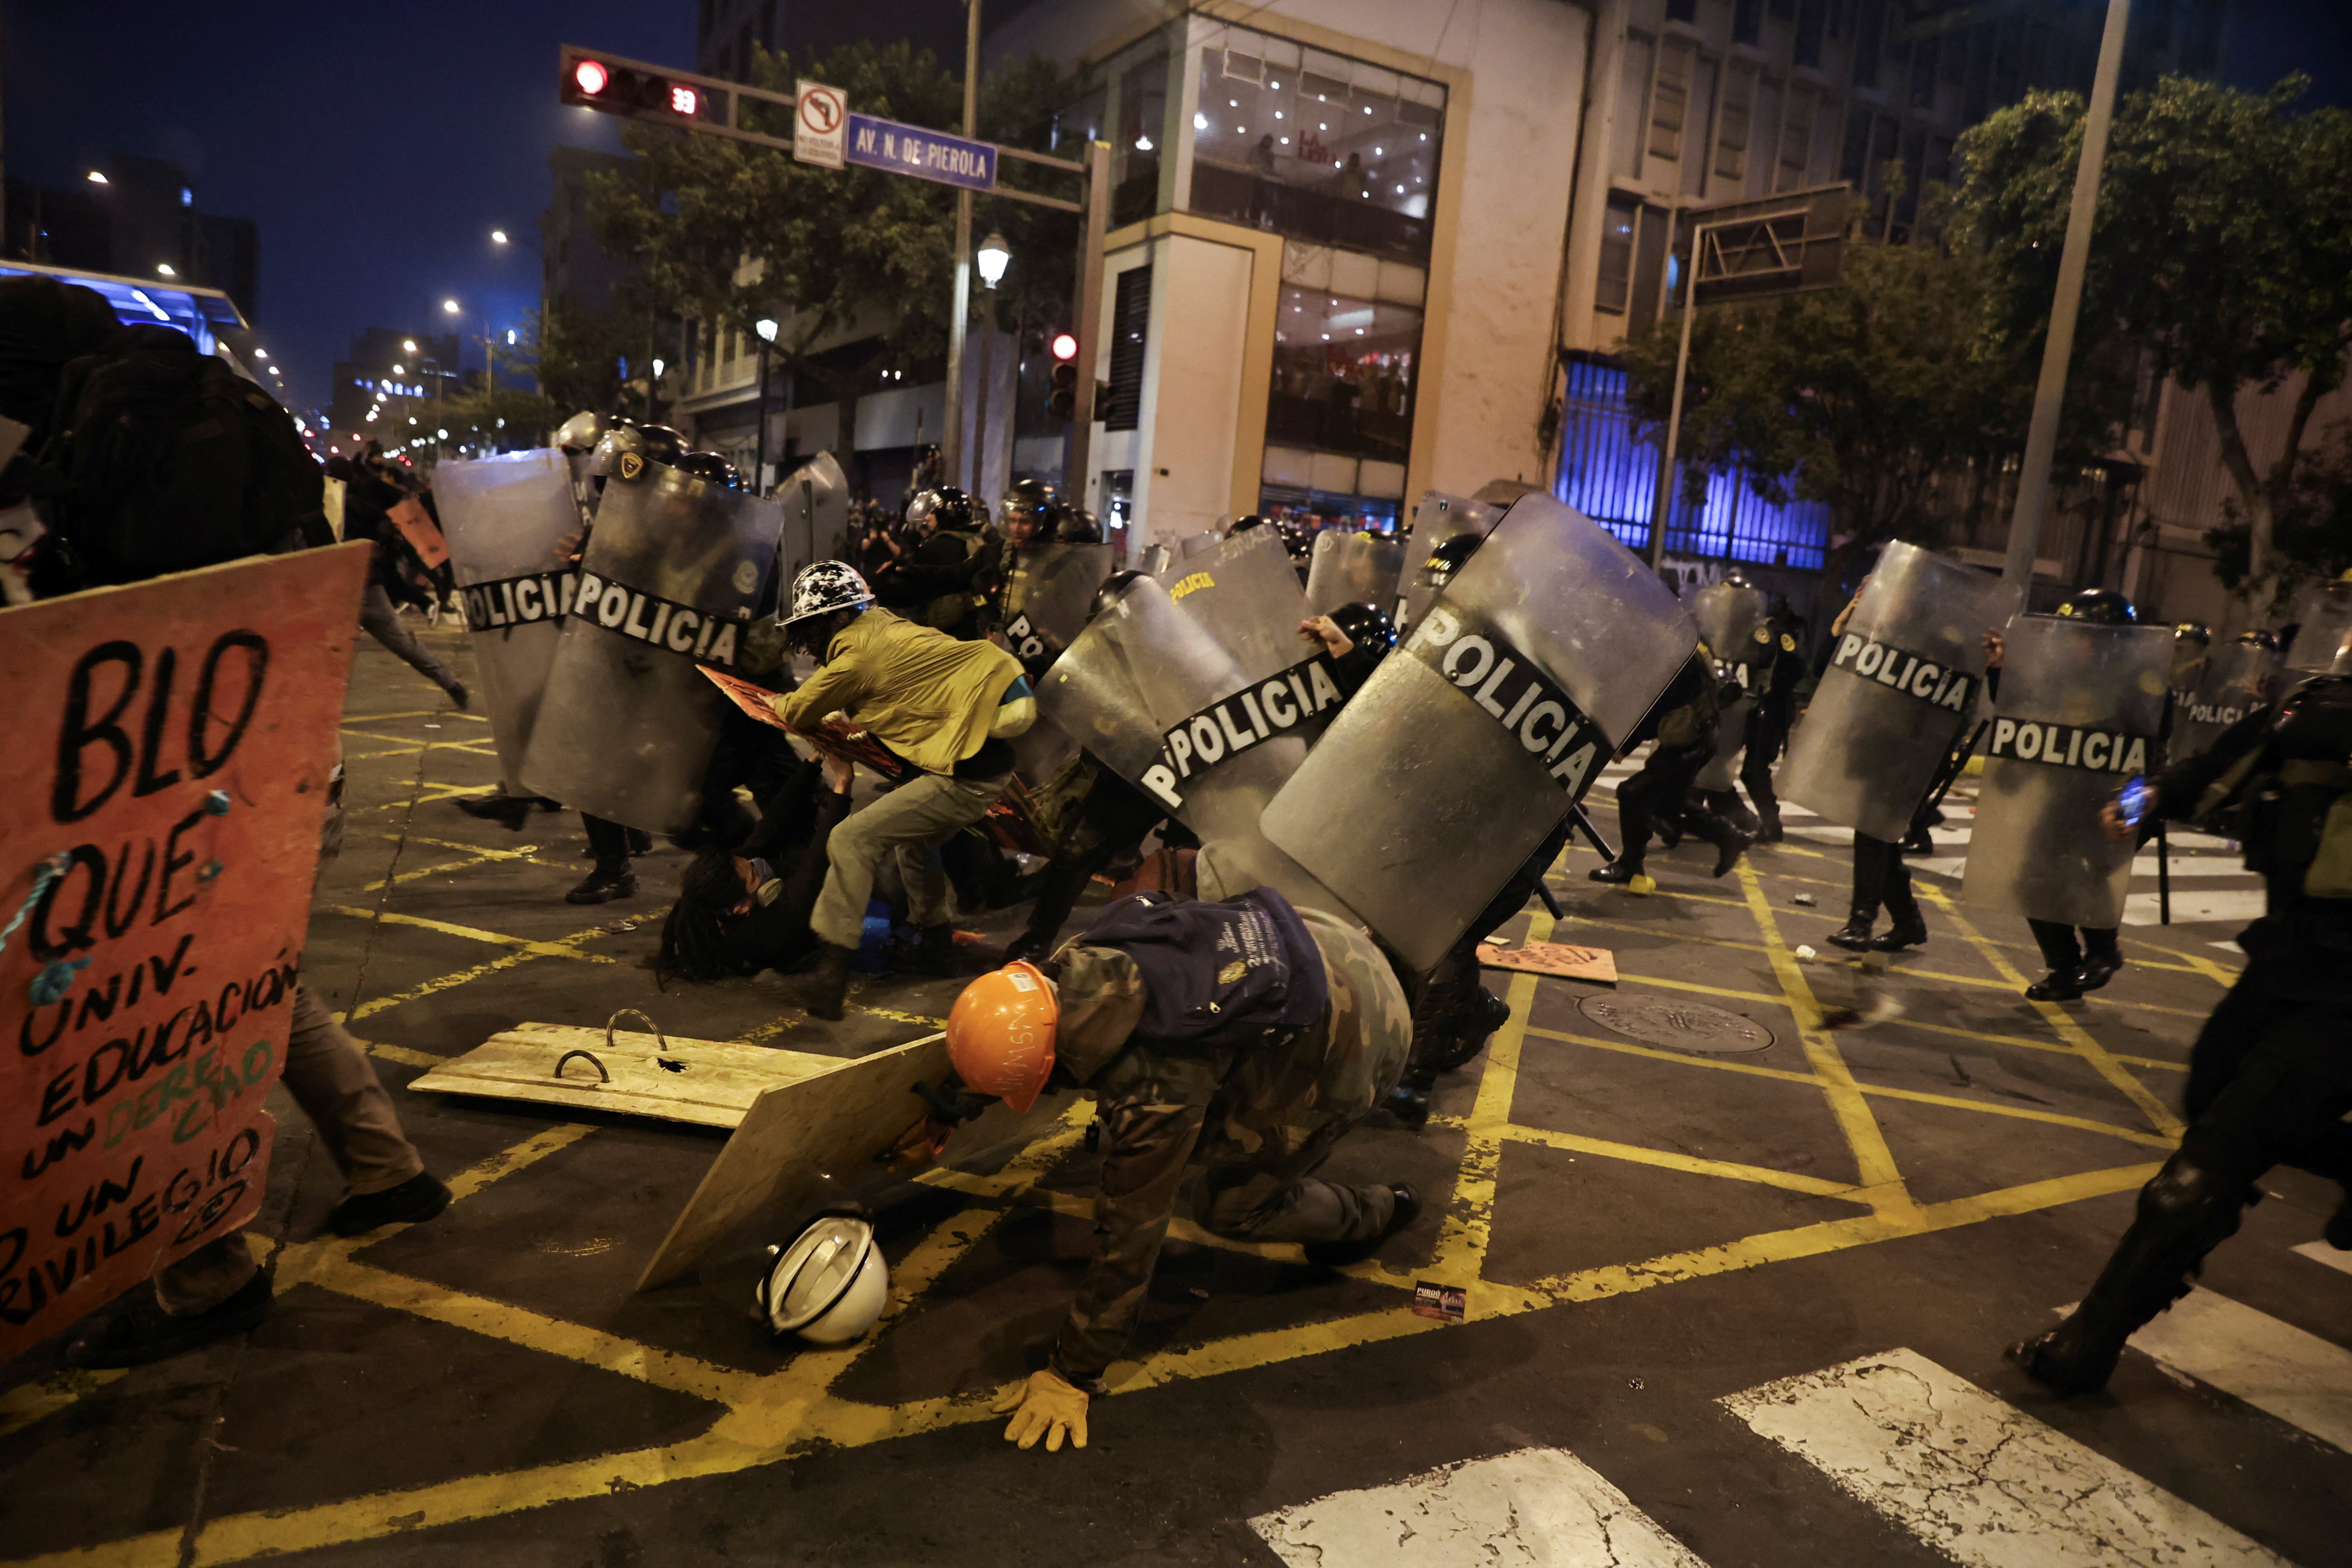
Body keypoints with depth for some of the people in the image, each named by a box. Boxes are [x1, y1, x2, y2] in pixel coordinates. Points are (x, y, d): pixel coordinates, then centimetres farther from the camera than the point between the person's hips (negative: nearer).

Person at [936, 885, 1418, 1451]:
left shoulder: (1151, 1090, -32)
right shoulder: (1078, 964, -11)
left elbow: (1129, 1236, -23)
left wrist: (1070, 1377, -12)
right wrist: (953, 1107, 28)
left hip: (1351, 1040, -7)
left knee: (1228, 1206, 4)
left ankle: (1375, 1212, 25)